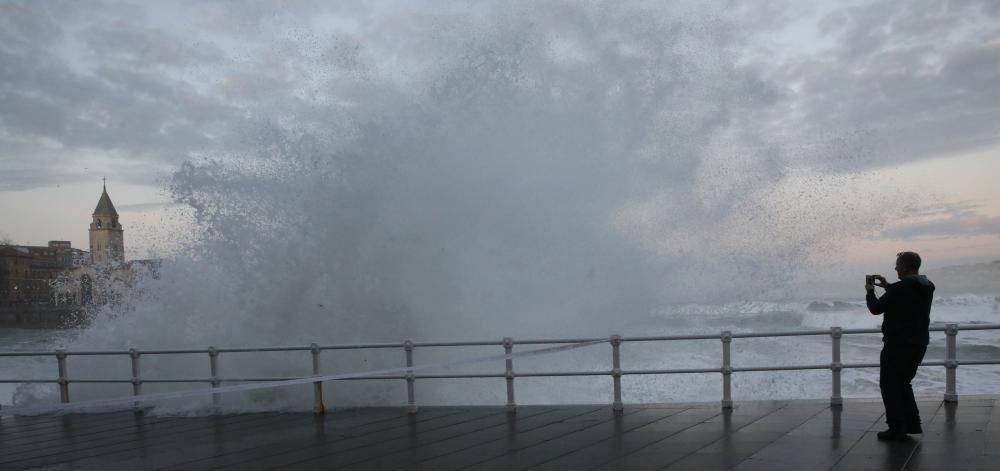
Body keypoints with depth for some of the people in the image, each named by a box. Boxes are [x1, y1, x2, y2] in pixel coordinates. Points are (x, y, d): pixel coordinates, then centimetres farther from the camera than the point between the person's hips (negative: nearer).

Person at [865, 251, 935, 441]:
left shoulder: (900, 288, -20)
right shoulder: (927, 288, 6)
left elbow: (876, 308, -12)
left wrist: (870, 290, 5)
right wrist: (887, 286, 21)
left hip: (898, 345, -8)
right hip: (919, 344, 8)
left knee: (889, 386, 2)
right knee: (903, 383, 21)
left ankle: (897, 429, 0)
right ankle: (912, 424, 20)